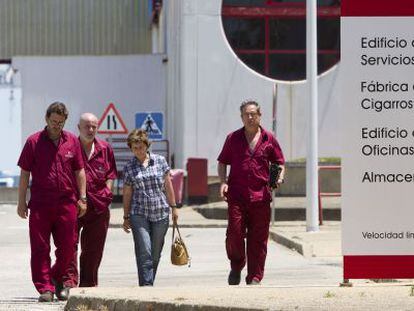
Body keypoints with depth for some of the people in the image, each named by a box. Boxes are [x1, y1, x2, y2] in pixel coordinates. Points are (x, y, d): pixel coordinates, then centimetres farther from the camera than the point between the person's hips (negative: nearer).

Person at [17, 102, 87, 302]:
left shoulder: (72, 142, 8)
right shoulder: (34, 142, 2)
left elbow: (79, 171, 13)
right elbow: (24, 173, 4)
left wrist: (82, 198, 7)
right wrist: (21, 202, 1)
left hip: (67, 203, 2)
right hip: (40, 204, -2)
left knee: (67, 247, 5)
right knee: (40, 248, -2)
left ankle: (57, 279, 27)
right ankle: (45, 288, 1)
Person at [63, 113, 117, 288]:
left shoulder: (105, 149, 11)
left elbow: (111, 174, 18)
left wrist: (107, 192, 5)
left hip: (99, 207, 3)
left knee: (93, 248, 7)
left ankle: (88, 284, 15)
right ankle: (69, 280, -18)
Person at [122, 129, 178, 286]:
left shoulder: (160, 161, 5)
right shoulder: (129, 167, 3)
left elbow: (168, 185, 11)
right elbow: (127, 193, 8)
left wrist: (173, 207, 10)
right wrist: (126, 217, 9)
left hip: (160, 214, 2)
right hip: (139, 214, -2)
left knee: (155, 254, 6)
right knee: (144, 252, -13)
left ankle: (148, 284, 19)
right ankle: (146, 286, -15)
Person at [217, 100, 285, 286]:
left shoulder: (269, 139, 9)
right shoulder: (233, 138, 9)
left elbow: (280, 163, 15)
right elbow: (222, 162, 15)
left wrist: (280, 177, -6)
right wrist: (223, 182, -1)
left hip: (260, 196, 0)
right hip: (236, 195, 0)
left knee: (258, 239, 1)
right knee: (234, 233, -9)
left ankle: (255, 277, 8)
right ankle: (236, 266, 17)